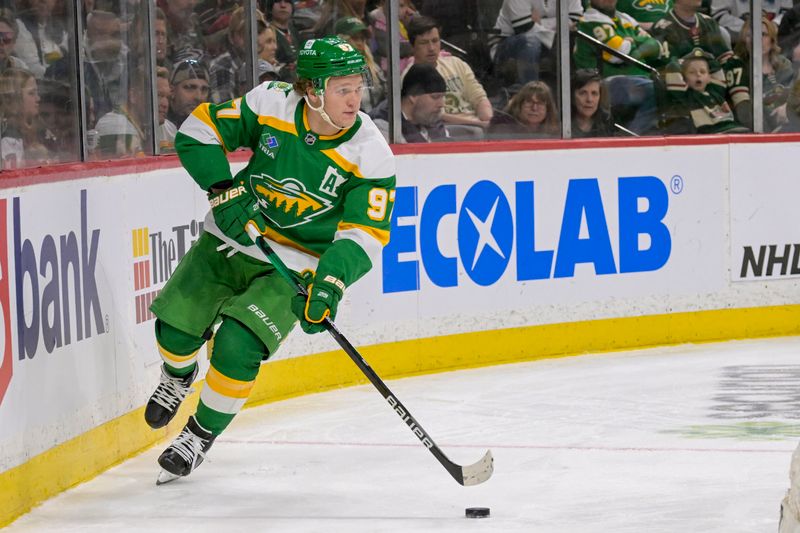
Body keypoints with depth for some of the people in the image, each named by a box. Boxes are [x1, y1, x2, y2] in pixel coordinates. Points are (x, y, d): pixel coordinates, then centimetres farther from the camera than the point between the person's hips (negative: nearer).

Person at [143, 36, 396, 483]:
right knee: (176, 328, -6)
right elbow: (198, 131, -5)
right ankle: (179, 377, 34)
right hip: (235, 235, 2)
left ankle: (201, 436, 5)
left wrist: (330, 282, -32)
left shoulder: (371, 156, -18)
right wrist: (223, 189, -17)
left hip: (297, 265, -2)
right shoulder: (270, 105, -15)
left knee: (237, 346, -21)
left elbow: (365, 233, -17)